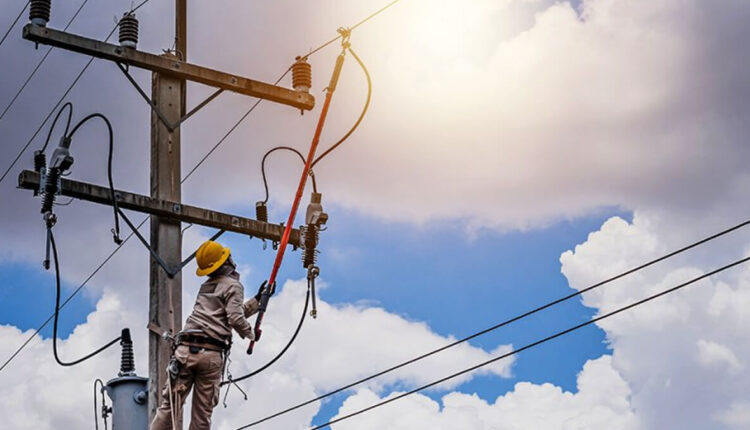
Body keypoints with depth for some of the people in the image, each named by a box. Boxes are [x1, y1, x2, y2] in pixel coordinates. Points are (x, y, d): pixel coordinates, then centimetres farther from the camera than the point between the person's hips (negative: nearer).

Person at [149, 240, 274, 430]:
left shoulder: (205, 287, 26)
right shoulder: (233, 285, 3)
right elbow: (235, 319, -9)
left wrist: (258, 300, 34)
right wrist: (250, 333, 9)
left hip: (185, 350, 5)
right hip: (211, 354, -5)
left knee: (169, 406, 1)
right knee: (202, 413, 2)